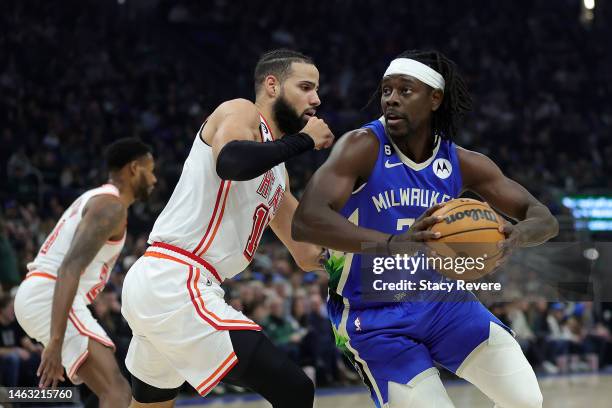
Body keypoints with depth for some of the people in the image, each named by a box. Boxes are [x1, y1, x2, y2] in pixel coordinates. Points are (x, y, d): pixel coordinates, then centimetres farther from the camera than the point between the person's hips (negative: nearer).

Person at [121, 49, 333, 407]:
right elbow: (231, 162, -28)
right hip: (176, 286, -11)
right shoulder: (241, 112, -3)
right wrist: (302, 139, -15)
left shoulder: (276, 171, 23)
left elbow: (309, 254, 26)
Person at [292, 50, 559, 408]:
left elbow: (544, 219, -2)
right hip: (374, 315, -4)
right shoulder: (363, 146, -18)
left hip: (440, 299, 4)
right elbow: (306, 221, -33)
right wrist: (393, 242, -49)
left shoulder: (461, 163, -4)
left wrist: (516, 236, -28)